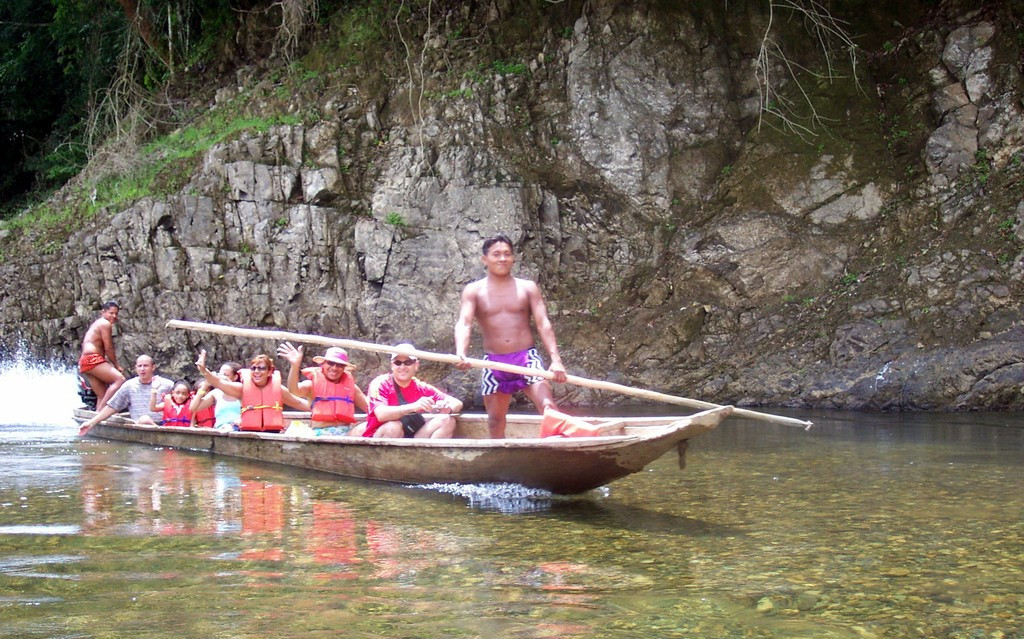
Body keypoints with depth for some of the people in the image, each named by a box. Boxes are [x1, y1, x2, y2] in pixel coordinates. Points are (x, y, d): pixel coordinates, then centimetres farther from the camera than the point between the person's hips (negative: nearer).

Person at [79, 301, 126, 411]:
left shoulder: (97, 323, 27)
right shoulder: (105, 323, -4)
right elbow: (108, 349, -7)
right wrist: (117, 365, 2)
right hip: (92, 359, -11)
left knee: (103, 396, 10)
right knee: (119, 379, -23)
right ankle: (101, 410, -30)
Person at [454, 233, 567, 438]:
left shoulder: (528, 288, 6)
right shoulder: (473, 291, 3)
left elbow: (543, 324, -1)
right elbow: (464, 324, -10)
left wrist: (555, 359, -15)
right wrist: (461, 353, -31)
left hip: (527, 358, -1)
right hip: (494, 362, 1)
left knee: (548, 407, -17)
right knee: (495, 419, 7)